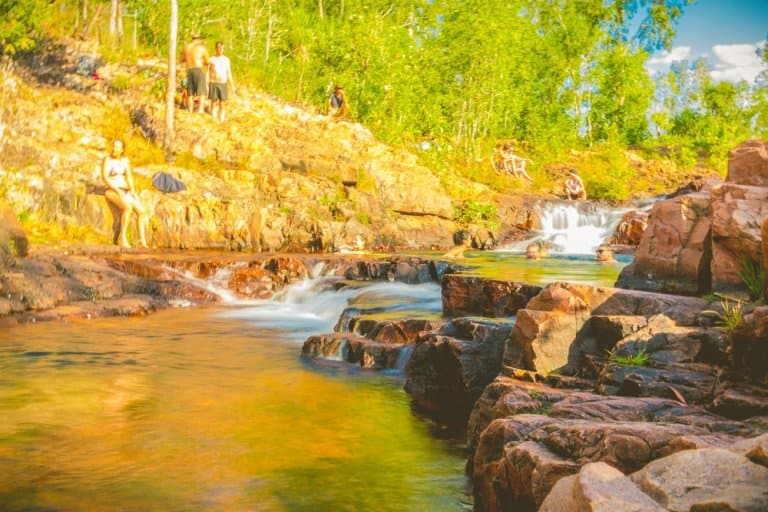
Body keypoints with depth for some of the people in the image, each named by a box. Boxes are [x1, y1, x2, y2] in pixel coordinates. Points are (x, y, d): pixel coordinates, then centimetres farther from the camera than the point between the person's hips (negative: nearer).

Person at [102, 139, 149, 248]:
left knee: (141, 211, -19)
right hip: (112, 191, -6)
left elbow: (129, 177, 7)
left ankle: (142, 240, -20)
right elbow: (105, 177, -14)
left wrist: (133, 191, -10)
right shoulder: (107, 159, -5)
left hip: (125, 192, 6)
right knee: (128, 208, -36)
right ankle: (123, 238, -33)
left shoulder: (125, 160, 12)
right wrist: (118, 191, -24)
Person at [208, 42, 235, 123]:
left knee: (222, 104, 0)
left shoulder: (226, 59, 6)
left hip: (223, 85, 2)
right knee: (214, 104, -2)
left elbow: (229, 73, 10)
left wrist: (232, 86, 5)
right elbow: (207, 73, -1)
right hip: (213, 84, -2)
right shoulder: (211, 59, -1)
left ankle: (221, 121, 5)